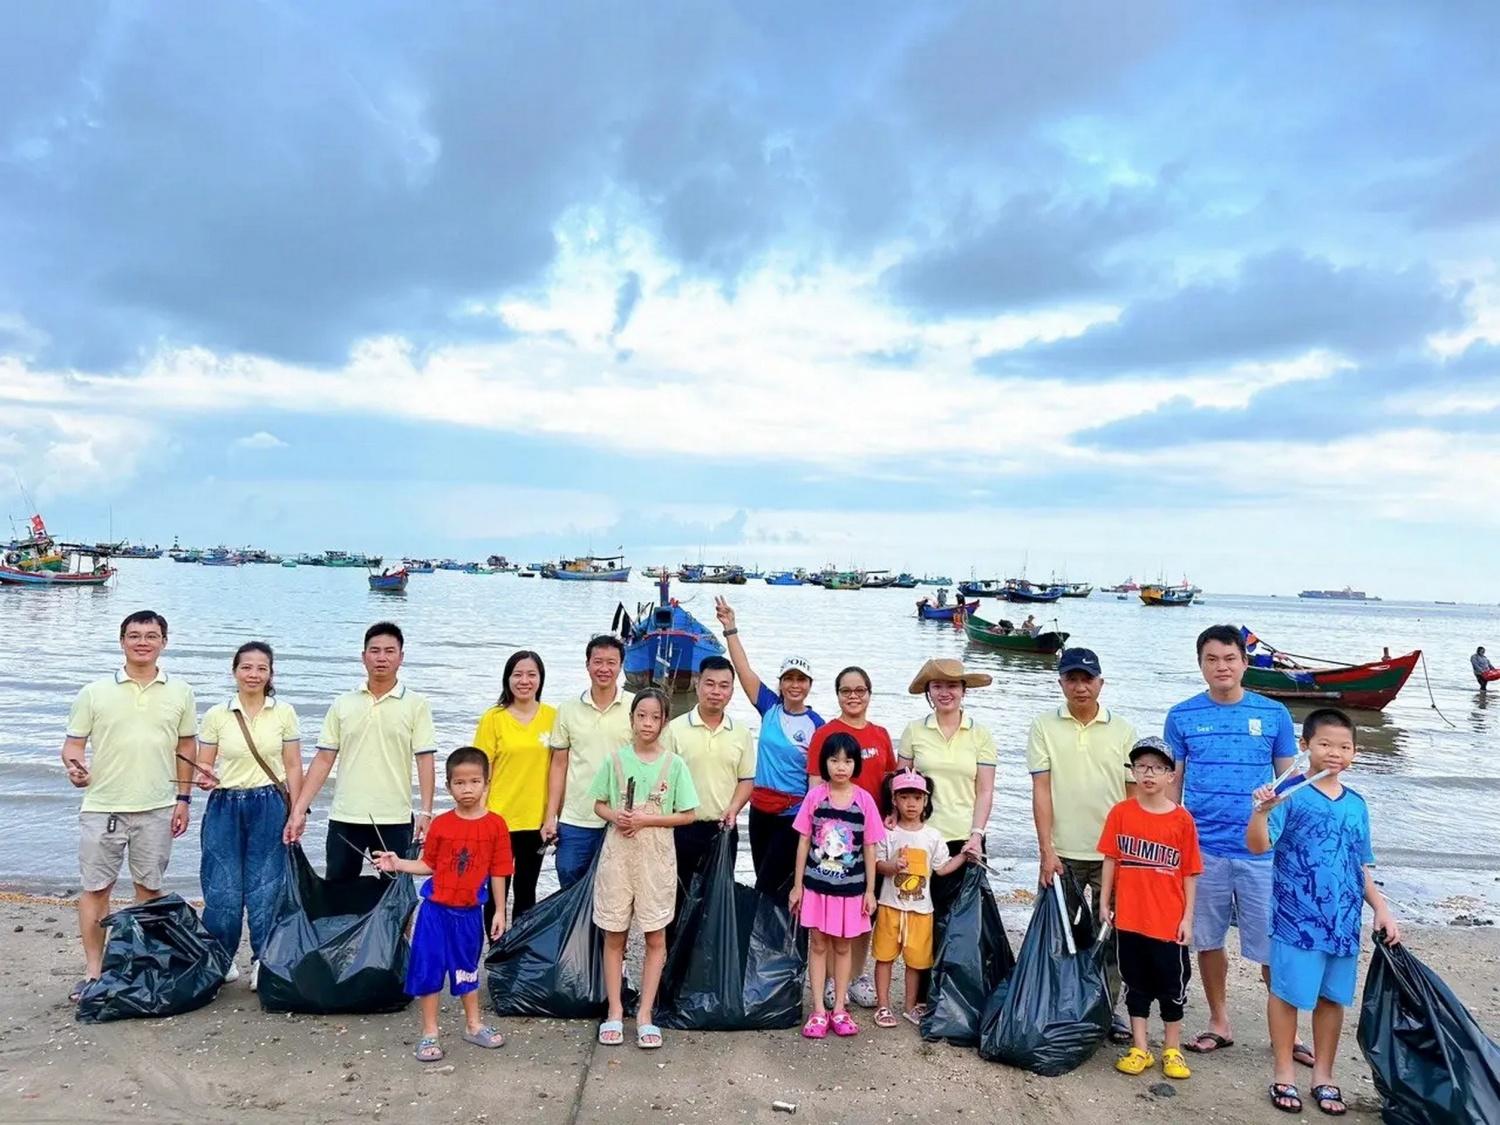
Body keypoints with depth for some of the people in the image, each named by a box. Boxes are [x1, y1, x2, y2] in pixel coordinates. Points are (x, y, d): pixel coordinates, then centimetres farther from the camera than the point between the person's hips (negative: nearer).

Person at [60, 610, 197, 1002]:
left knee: (150, 887, 10)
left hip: (157, 808, 1)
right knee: (96, 886, 5)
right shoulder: (94, 693, -1)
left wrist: (183, 798, 6)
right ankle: (93, 971, 16)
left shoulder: (180, 693, 3)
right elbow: (73, 743, 2)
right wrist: (74, 765, -21)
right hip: (103, 807, -1)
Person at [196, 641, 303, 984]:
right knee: (222, 889, 3)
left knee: (266, 888, 4)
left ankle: (264, 962, 19)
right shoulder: (216, 715, 1)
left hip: (270, 806, 0)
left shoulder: (284, 713, 1)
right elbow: (202, 767, 6)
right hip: (225, 806, 1)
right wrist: (205, 779, -18)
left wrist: (294, 814, 0)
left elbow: (293, 767, 3)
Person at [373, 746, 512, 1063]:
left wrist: (500, 911, -1)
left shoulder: (495, 825, -8)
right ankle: (429, 1033, 20)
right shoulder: (441, 825, -7)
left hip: (469, 912, 0)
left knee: (467, 969, 17)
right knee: (428, 969, 5)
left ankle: (474, 1025, 34)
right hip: (435, 909, 0)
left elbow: (497, 872, -3)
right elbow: (429, 865, 1)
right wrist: (398, 864, -12)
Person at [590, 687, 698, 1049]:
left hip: (656, 857, -1)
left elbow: (687, 815, -4)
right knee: (614, 935, 9)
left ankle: (645, 1013, 18)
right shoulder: (615, 759, -1)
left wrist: (645, 820, -15)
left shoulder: (674, 764, -6)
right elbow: (599, 804, 7)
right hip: (617, 854, 1)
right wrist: (615, 816, -15)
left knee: (655, 937, 6)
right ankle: (615, 1011, 21)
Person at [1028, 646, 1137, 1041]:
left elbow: (1132, 794, 5)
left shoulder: (1122, 731, 3)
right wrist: (1047, 850, -9)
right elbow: (1041, 790, -4)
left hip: (1112, 853, 1)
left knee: (1111, 936, 10)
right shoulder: (1045, 727, -1)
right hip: (1061, 854, -1)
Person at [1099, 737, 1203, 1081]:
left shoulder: (1182, 819, -6)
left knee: (1172, 985, 11)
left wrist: (1188, 917, -2)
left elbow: (1189, 873, -2)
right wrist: (1104, 901, 2)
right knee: (1136, 983, 13)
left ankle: (1172, 1049, 28)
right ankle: (1139, 1049, 25)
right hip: (1130, 917, 1)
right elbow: (1110, 859, 3)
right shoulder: (1121, 813, -2)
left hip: (1169, 920, -1)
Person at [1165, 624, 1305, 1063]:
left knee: (1272, 944, 4)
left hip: (1262, 849, -1)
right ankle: (1219, 1023, 28)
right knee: (1208, 939, 11)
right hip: (1202, 848, 1)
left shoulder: (1274, 714, 1)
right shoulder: (1183, 716, 2)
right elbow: (1172, 782, 8)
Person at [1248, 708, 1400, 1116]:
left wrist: (1381, 909, 11)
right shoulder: (1291, 795, -9)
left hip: (1344, 922, 5)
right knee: (1288, 994, 5)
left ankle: (1323, 1075, 30)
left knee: (1333, 997, 14)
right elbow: (1258, 845, -19)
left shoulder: (1356, 804, 9)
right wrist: (1261, 811, -37)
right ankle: (1284, 1073, 22)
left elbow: (1361, 867, 16)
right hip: (1296, 919, -5)